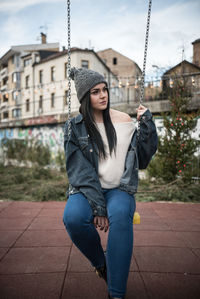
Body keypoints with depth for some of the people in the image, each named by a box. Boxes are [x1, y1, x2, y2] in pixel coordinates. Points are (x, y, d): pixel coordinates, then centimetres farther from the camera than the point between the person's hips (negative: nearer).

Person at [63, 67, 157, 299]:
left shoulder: (123, 120, 5)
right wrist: (97, 206, -19)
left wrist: (147, 123, -4)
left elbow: (144, 157, 7)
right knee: (73, 217, -31)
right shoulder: (74, 127, 1)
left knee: (120, 214, -34)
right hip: (87, 189, 0)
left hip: (119, 188, 0)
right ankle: (101, 263, 2)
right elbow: (80, 171, -8)